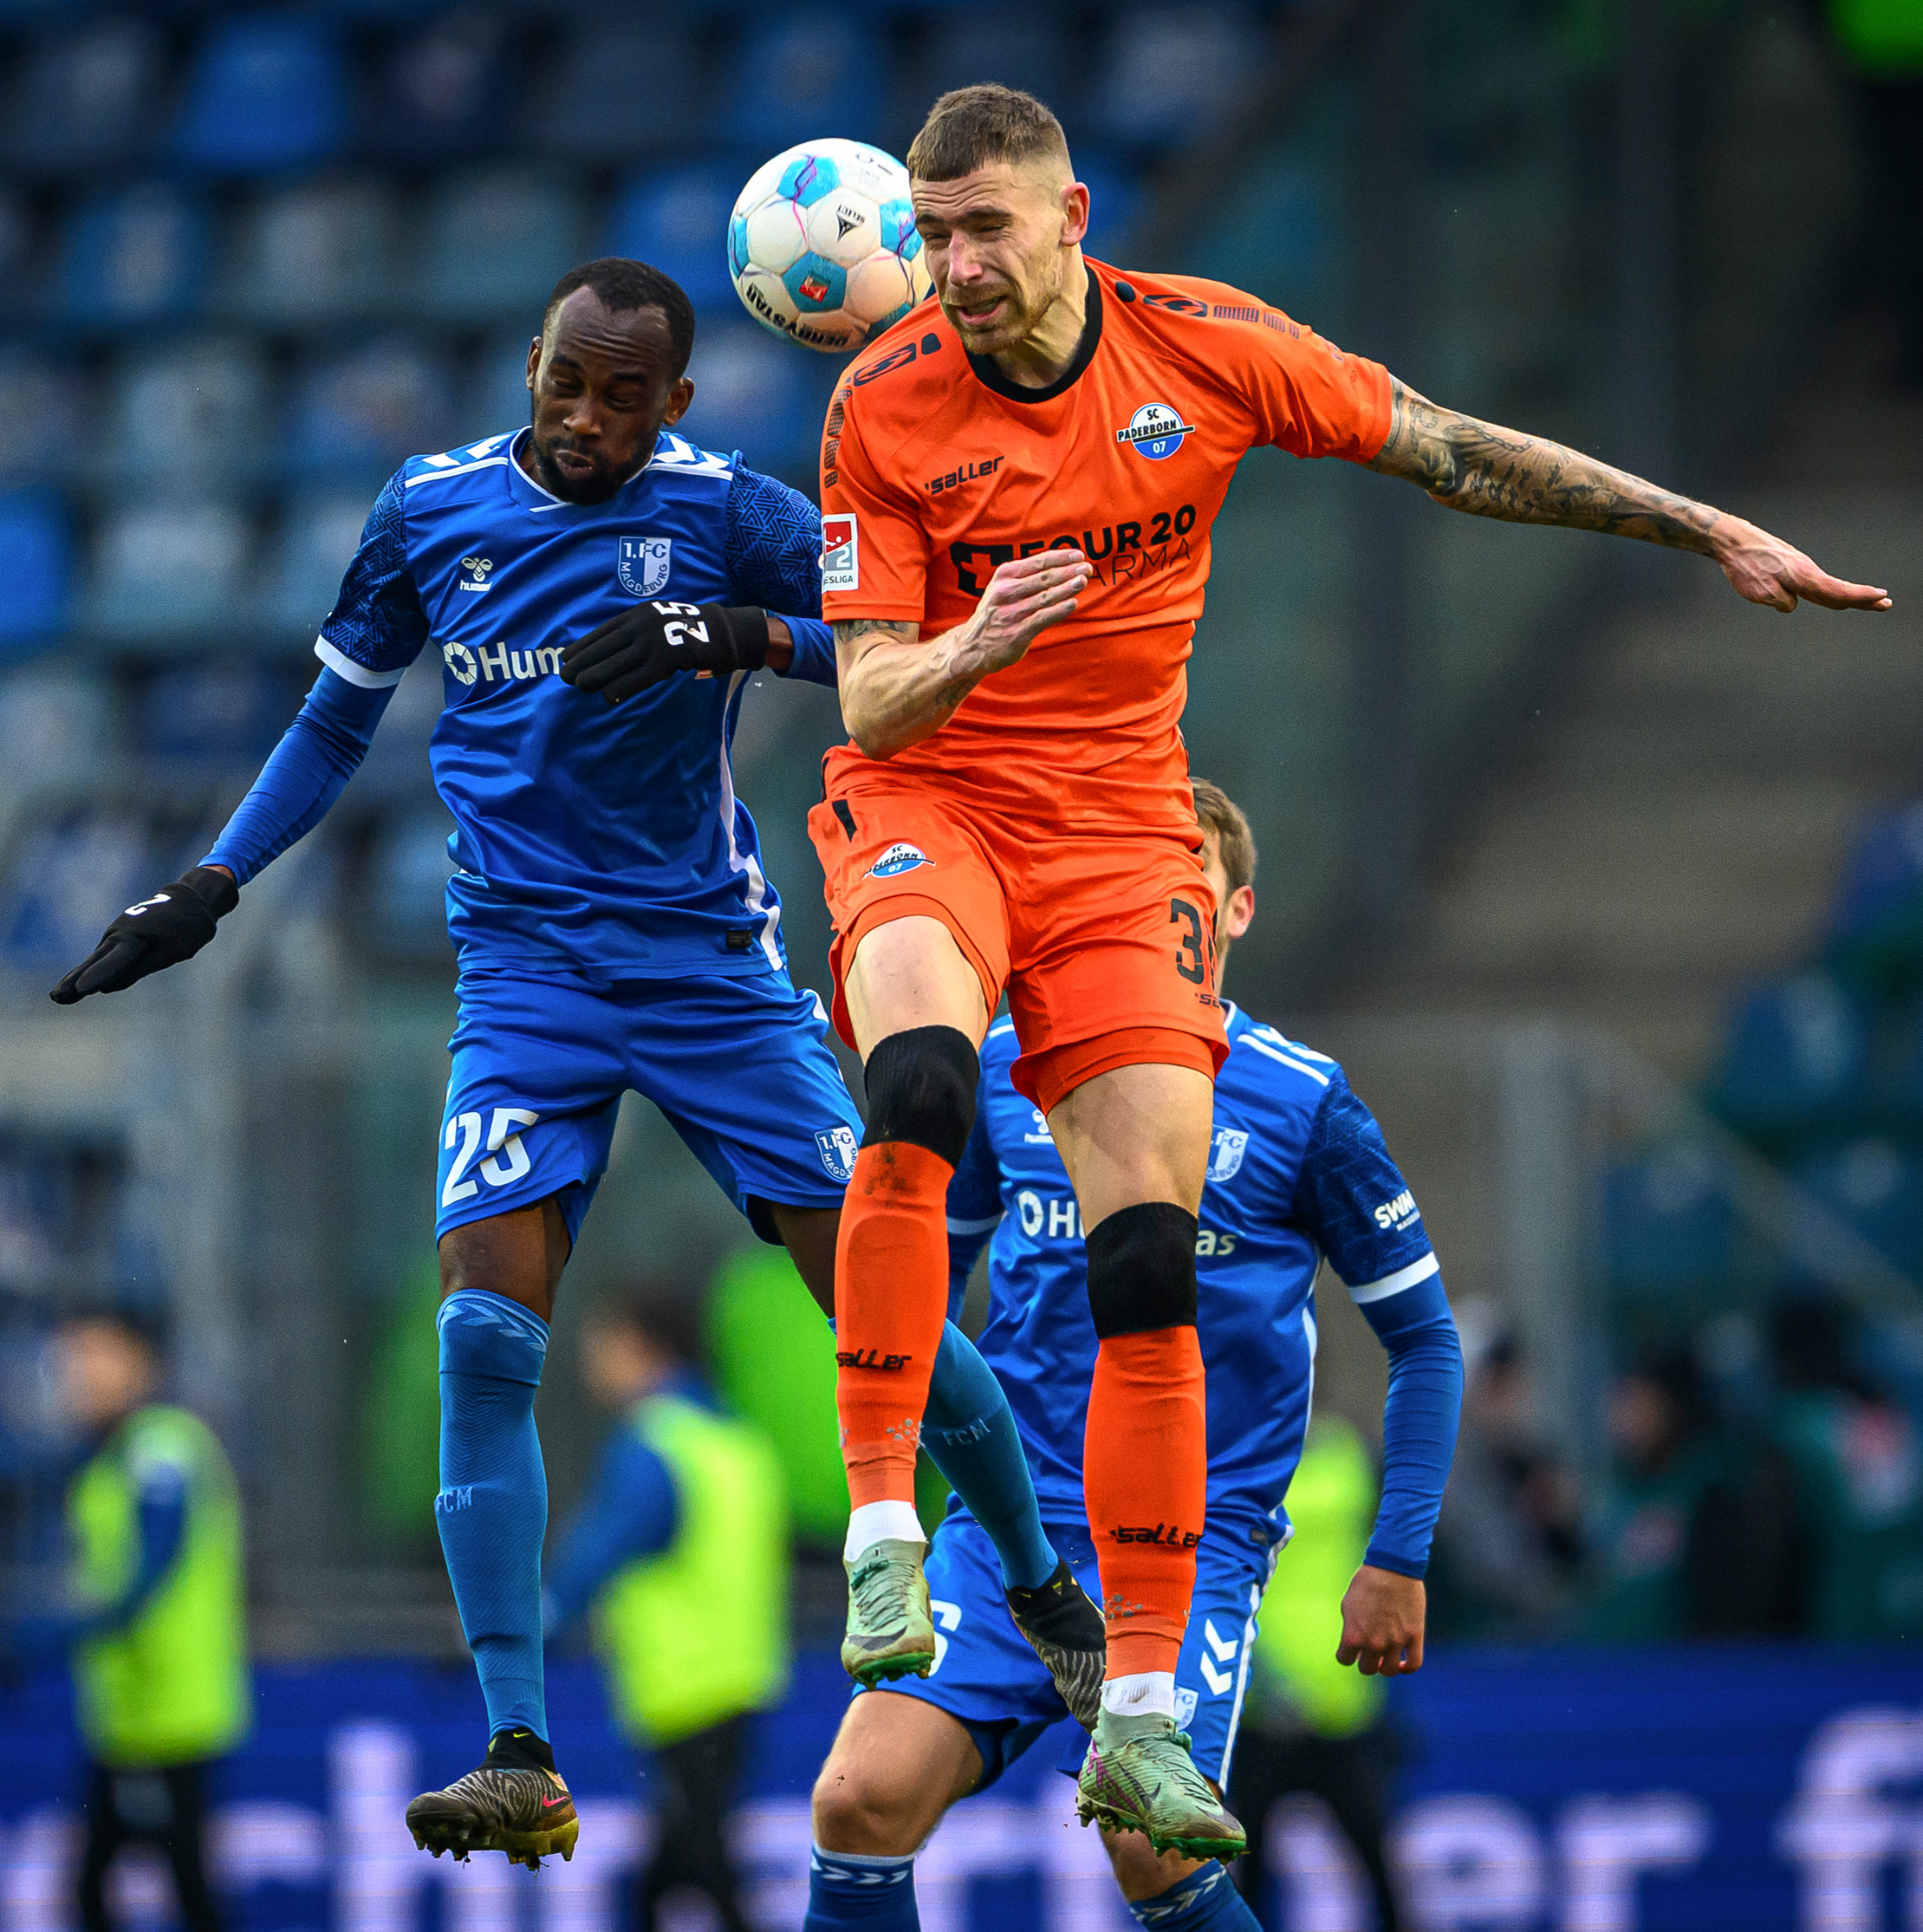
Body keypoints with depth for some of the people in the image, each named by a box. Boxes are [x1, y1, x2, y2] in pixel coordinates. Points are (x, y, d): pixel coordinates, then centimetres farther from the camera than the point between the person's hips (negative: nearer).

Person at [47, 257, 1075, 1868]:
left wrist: (742, 633, -28)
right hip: (525, 976, 2)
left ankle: (1047, 1600, 21)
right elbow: (339, 720, 19)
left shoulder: (725, 514, -5)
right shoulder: (430, 513, 5)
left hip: (710, 960, -2)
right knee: (486, 1333, -16)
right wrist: (209, 889, 12)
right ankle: (522, 1768, -17)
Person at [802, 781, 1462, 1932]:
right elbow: (931, 1265, 24)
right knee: (863, 1799, -18)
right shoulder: (1009, 1071, 9)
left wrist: (1399, 1557, 2)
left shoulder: (1304, 1104, 0)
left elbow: (1425, 1337, 7)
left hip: (1202, 1533, -3)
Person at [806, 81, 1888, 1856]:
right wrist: (968, 651, -33)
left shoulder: (1206, 347, -5)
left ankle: (1141, 1717, -1)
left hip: (1121, 825, 2)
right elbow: (870, 697, -10)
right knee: (918, 1085, -35)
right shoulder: (884, 408, -9)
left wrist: (1711, 532, 4)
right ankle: (882, 1523, -28)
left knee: (1151, 1256, -7)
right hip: (929, 800, -2)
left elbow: (1455, 451, 5)